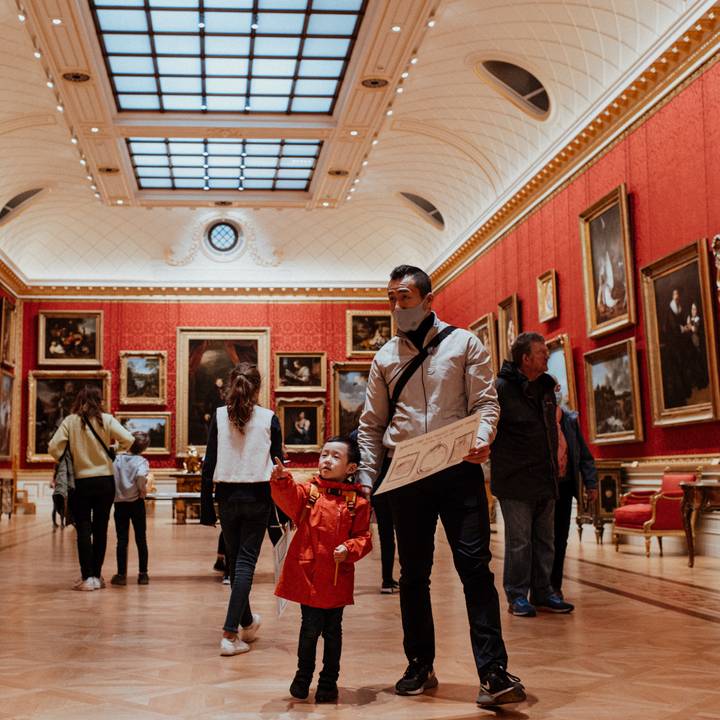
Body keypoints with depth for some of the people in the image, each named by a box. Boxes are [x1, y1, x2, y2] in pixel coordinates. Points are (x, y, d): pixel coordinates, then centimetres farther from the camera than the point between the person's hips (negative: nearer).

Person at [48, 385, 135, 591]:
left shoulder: (70, 421, -4)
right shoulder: (106, 420, -4)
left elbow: (53, 447, -12)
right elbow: (128, 440, -13)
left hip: (81, 483, -1)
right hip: (105, 481, 1)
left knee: (83, 530, 3)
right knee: (100, 529, 10)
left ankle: (88, 578, -1)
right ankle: (97, 575, 15)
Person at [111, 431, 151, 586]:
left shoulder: (116, 459, -1)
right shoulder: (141, 461, -9)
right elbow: (141, 479, -27)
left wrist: (114, 493, 7)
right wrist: (143, 492, -11)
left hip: (119, 503, 2)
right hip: (136, 503, -2)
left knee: (122, 540, 6)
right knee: (141, 539, 8)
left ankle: (121, 574, 8)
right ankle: (143, 574, 11)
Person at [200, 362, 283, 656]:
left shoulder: (219, 416, -1)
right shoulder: (269, 419, -3)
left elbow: (209, 463, -2)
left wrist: (206, 505, 3)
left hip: (227, 496, 2)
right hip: (257, 497, -2)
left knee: (235, 560, 16)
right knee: (246, 561, 1)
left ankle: (247, 623, 32)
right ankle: (230, 633, -9)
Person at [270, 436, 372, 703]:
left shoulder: (357, 503, -2)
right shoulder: (308, 491, 0)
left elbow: (363, 538, 0)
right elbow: (290, 498, -21)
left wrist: (349, 549, -19)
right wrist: (281, 480, -40)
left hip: (337, 578, 0)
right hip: (307, 574, 0)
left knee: (332, 631, 11)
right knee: (310, 628, 7)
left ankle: (329, 680, 28)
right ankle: (303, 675, 30)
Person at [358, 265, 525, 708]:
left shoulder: (464, 344, 5)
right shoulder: (385, 357, 13)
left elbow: (485, 402, -1)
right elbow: (371, 425, 15)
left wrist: (482, 440, -21)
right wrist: (367, 480, 7)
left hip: (458, 469, -3)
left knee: (475, 565, -8)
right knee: (414, 573, 10)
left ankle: (494, 672, -6)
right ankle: (420, 666, 22)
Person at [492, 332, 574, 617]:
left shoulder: (546, 387, 12)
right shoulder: (501, 388, -12)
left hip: (545, 480, 7)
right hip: (515, 481, -7)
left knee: (545, 540, 12)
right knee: (519, 541, -1)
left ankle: (543, 592, 22)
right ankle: (517, 596, 10)